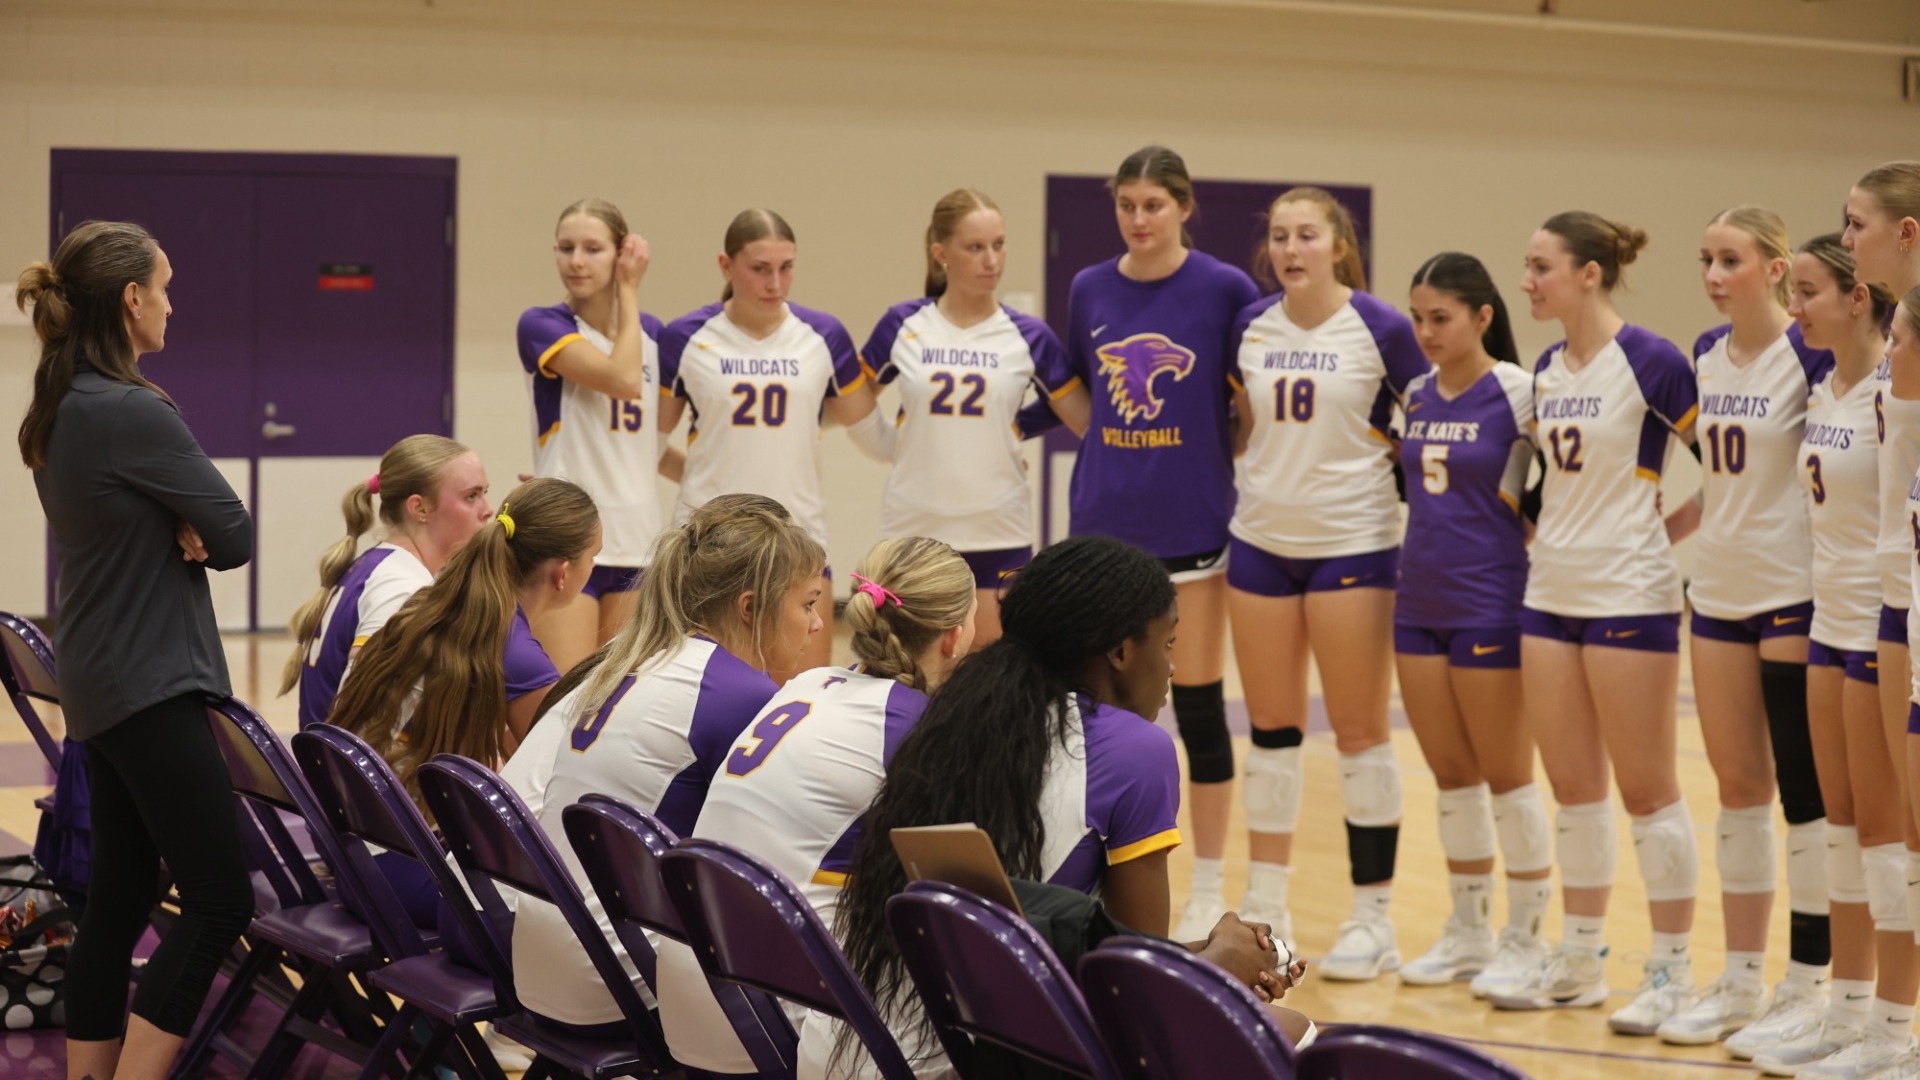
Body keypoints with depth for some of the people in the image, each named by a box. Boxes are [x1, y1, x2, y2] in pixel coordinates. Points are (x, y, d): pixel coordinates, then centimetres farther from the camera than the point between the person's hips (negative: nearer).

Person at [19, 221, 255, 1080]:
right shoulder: (134, 413, -19)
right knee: (219, 901, -8)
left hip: (100, 681, 10)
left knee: (118, 898, 13)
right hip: (151, 683, -10)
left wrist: (180, 531, -6)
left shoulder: (57, 413, 10)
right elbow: (236, 536, -14)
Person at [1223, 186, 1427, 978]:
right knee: (1271, 730, 9)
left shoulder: (1380, 330, -8)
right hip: (1261, 540, 4)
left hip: (1352, 544, -4)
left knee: (1359, 733, 0)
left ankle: (1373, 919, 7)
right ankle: (1266, 907, 18)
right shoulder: (1249, 328, 4)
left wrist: (1378, 456, -8)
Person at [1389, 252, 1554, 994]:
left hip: (1490, 605, -6)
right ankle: (1468, 933, 22)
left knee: (1506, 775, 2)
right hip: (1419, 600, 6)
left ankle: (1525, 936, 13)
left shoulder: (1517, 393, -11)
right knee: (1450, 777, 12)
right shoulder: (1417, 396, 7)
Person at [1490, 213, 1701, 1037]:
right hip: (1551, 591, 7)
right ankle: (1580, 961, 20)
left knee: (1646, 790, 0)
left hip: (1629, 596, -7)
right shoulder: (1548, 370, 9)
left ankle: (1671, 970, 9)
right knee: (1572, 789, 11)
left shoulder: (1650, 362, -13)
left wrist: (1670, 526, -8)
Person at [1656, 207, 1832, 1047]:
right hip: (1719, 590, 6)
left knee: (1804, 789, -1)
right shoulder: (1706, 356, 8)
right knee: (1738, 787, 11)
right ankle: (1741, 981, 19)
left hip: (1795, 592, -6)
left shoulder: (1811, 356, -12)